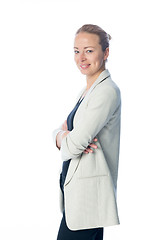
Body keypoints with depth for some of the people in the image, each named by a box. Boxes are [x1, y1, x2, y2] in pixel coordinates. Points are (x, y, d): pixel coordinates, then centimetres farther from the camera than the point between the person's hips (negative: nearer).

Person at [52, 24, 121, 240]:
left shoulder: (107, 91, -16)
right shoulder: (86, 91, 16)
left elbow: (74, 145, -21)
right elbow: (59, 130, 15)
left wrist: (63, 138, 1)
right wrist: (63, 136, -8)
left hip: (88, 191, -9)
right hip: (74, 185, 9)